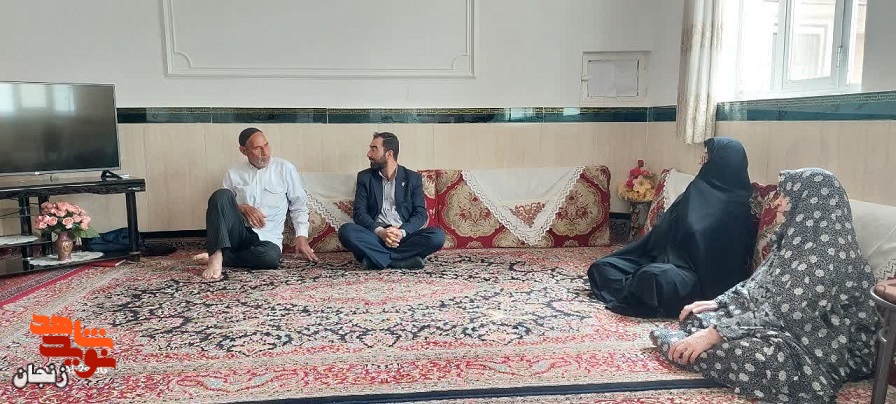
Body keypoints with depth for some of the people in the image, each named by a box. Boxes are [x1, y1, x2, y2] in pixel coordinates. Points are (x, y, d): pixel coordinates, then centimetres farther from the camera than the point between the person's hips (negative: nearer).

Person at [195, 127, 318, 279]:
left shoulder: (285, 168, 3)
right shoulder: (233, 173, 8)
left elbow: (299, 205, 7)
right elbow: (221, 204, 12)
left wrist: (301, 236, -5)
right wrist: (242, 208, -10)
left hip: (268, 237, -1)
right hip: (238, 232, 1)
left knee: (271, 257, -38)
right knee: (221, 194, -25)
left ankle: (219, 256, -17)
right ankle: (216, 255, -30)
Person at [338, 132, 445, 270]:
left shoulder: (413, 178, 9)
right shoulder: (365, 177, 11)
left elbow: (421, 214, 1)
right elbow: (359, 213, 2)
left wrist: (402, 232, -19)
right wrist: (380, 231, -18)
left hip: (404, 236, 0)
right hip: (375, 235, 0)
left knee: (438, 235, -27)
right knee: (346, 230, -29)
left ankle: (378, 258, -25)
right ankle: (403, 260, -29)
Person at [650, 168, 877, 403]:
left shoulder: (830, 253, -24)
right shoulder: (798, 237, 6)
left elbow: (782, 315, -29)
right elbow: (759, 283, 15)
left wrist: (716, 333, -30)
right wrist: (717, 303, 4)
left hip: (821, 352, -9)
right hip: (790, 330, 9)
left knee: (746, 352, -37)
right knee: (695, 316, 6)